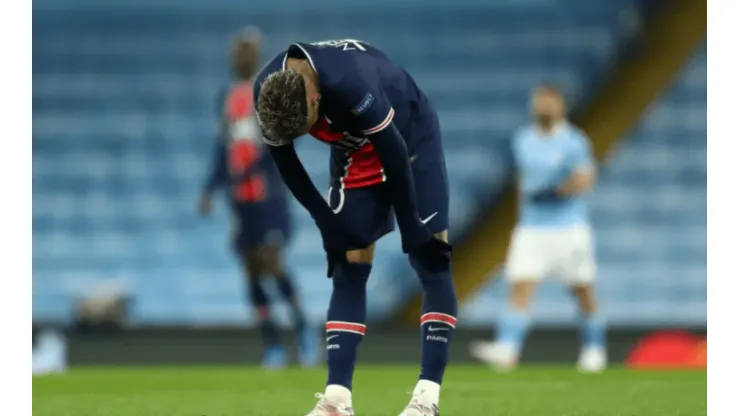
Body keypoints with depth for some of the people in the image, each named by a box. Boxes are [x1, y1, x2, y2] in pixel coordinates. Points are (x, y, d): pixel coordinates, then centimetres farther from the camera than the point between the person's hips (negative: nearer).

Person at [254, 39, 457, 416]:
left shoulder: (350, 83, -42)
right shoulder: (268, 92, -24)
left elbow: (394, 154, -30)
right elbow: (286, 163, -7)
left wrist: (412, 227, -20)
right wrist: (326, 222, -6)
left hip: (409, 137, -5)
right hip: (354, 150, 5)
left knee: (431, 259, -11)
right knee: (348, 270, -2)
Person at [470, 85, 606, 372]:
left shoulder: (574, 141, -9)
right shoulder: (523, 140, 10)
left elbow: (584, 179, -21)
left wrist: (550, 193, -27)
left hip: (569, 228, -4)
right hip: (531, 229, 4)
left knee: (583, 292, 7)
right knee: (520, 288, -12)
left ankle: (594, 348, 27)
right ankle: (506, 350, -23)